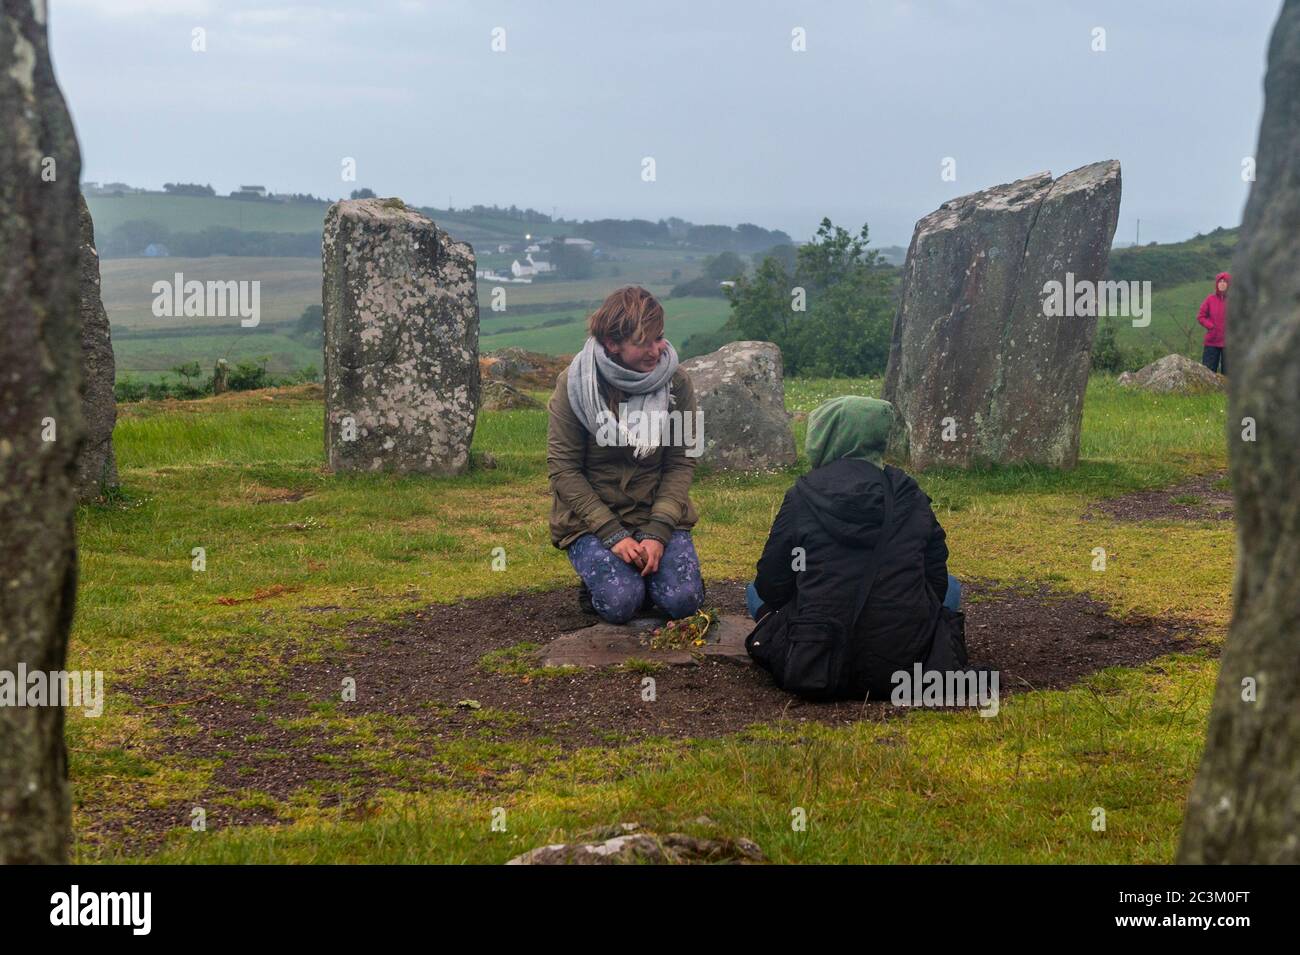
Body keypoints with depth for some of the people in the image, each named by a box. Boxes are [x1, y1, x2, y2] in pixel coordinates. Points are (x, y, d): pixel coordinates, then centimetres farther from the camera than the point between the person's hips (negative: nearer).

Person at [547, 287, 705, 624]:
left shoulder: (676, 382, -4)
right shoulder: (574, 384, -11)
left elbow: (682, 463, -3)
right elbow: (563, 469, -10)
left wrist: (658, 532, -16)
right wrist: (612, 534, -18)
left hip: (659, 515, 2)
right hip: (590, 517, -2)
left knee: (684, 600, -19)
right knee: (621, 603, -24)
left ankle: (643, 570, 14)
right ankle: (599, 574, 11)